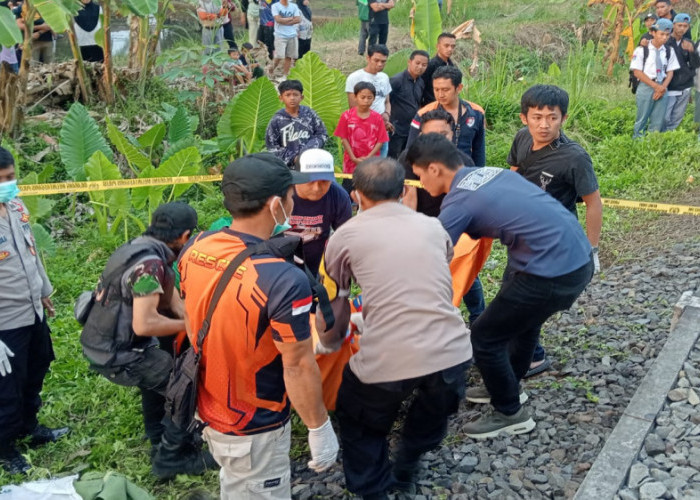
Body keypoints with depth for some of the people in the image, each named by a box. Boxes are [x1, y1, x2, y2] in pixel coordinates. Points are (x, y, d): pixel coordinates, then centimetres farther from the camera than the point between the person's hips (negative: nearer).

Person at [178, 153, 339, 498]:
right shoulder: (284, 280, -33)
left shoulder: (194, 249, -10)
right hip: (254, 428, -7)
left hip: (207, 407, 7)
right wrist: (319, 428, -12)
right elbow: (298, 366, -24)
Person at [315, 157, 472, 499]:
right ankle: (404, 471, 54)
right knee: (432, 418, 35)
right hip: (451, 351, 4)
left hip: (386, 362, -3)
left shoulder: (346, 235, 7)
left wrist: (329, 344, 41)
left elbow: (331, 302, 19)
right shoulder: (434, 228, 18)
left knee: (358, 426, 28)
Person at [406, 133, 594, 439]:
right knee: (525, 318, 30)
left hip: (553, 273, -9)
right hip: (579, 257, 9)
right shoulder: (489, 172, 12)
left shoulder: (458, 203, -12)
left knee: (485, 338, 6)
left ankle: (510, 414, 24)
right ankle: (507, 387, 51)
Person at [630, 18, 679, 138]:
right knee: (642, 119, 0)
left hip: (662, 88, 4)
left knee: (658, 121, 5)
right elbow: (637, 72, -9)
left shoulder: (669, 52, 7)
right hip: (646, 87, -4)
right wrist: (655, 86, -13)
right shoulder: (642, 50, -6)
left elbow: (670, 72, 9)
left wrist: (663, 87, -10)